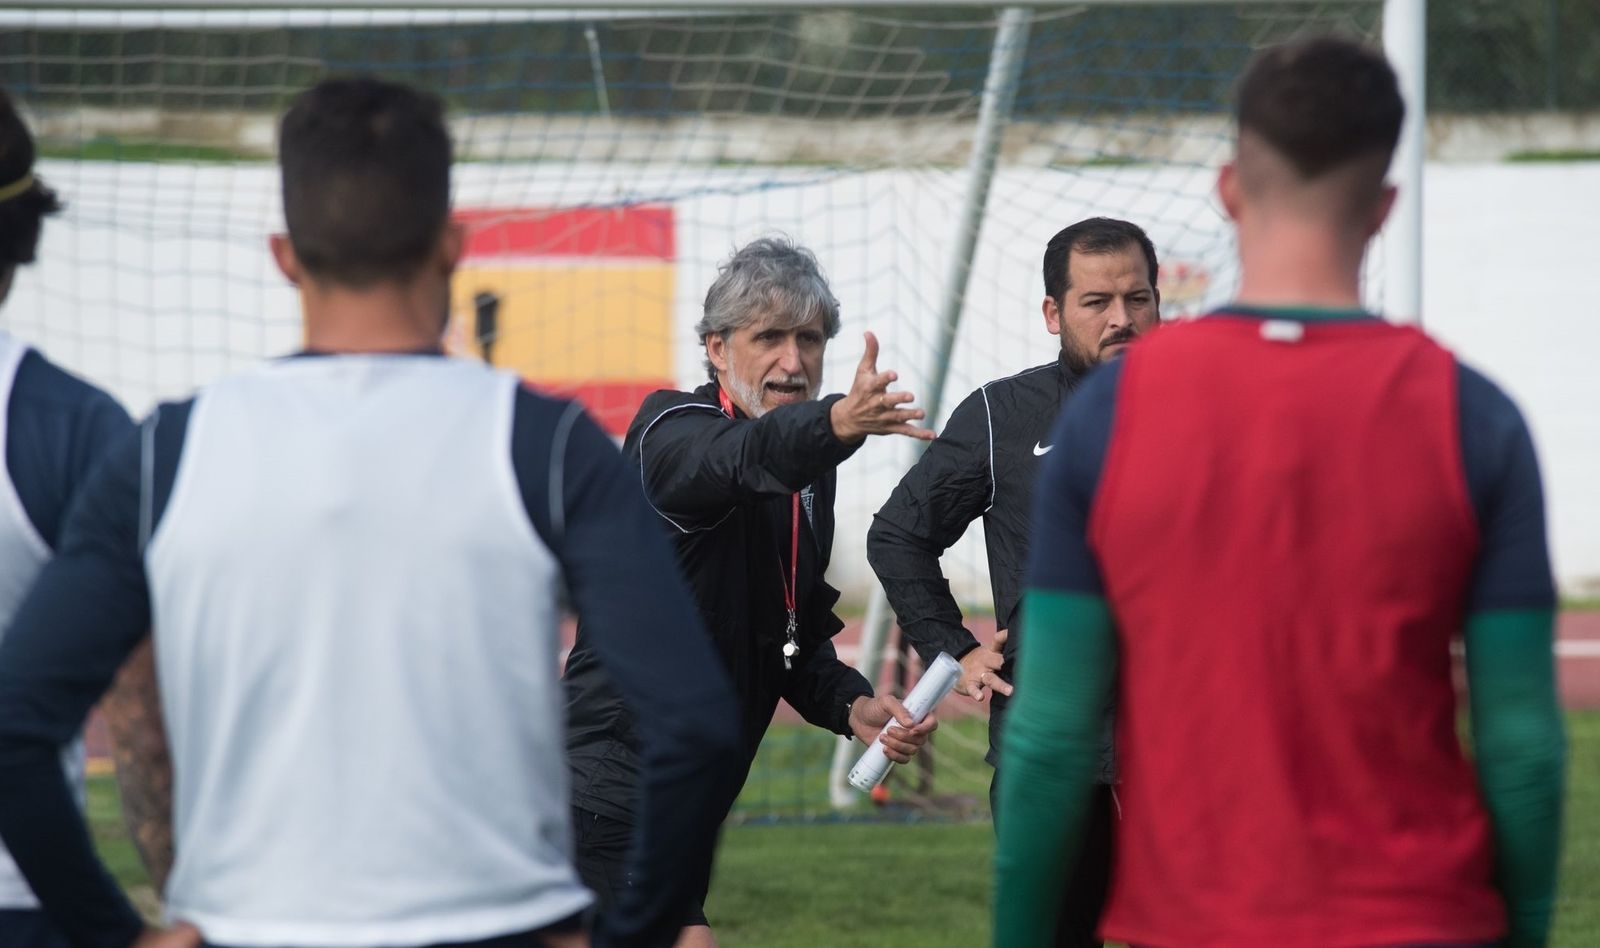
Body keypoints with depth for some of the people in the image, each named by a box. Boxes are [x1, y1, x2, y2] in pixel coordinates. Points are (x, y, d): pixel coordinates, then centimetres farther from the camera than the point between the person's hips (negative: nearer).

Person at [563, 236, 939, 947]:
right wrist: (837, 423, -58)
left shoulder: (811, 476, 13)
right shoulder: (671, 430, -13)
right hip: (610, 794, -9)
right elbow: (747, 459, -38)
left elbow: (799, 637, 22)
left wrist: (851, 706, 2)